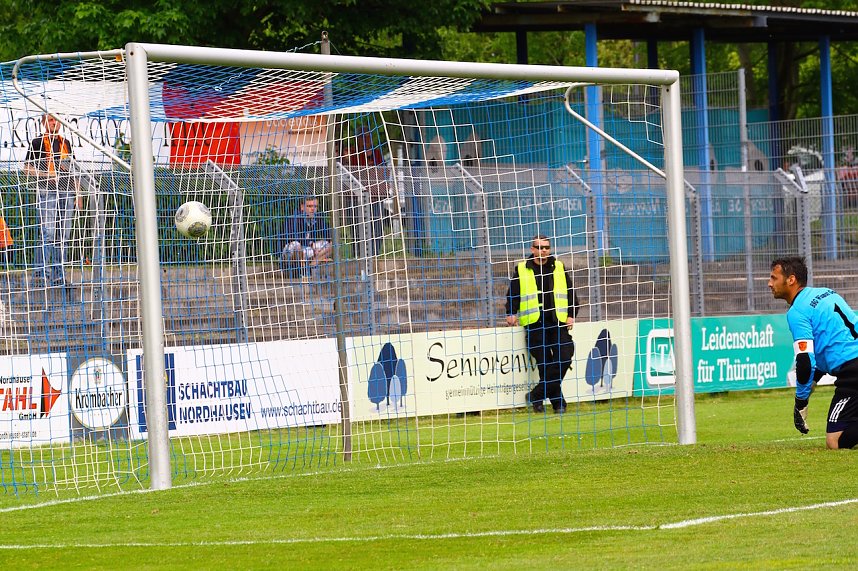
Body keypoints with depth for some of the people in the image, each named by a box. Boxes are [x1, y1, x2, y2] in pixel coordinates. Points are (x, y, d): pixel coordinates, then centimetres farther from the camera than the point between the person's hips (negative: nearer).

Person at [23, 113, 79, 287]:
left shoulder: (65, 143, 19)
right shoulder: (37, 143, 3)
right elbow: (27, 168, -1)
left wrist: (77, 193, 14)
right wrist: (47, 175, -15)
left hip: (66, 192, 6)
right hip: (47, 192, -6)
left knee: (63, 236, 5)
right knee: (47, 235, -12)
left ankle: (59, 276, 8)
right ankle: (42, 275, -11)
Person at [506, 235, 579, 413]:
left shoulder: (559, 268, 12)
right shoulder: (521, 270, 7)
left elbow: (571, 293, 15)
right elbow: (512, 295, 11)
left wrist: (571, 315, 4)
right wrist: (511, 313, -4)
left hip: (558, 323, 2)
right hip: (534, 325, -2)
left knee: (564, 358, -13)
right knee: (545, 365, -3)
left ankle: (536, 395, -7)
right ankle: (558, 402, 8)